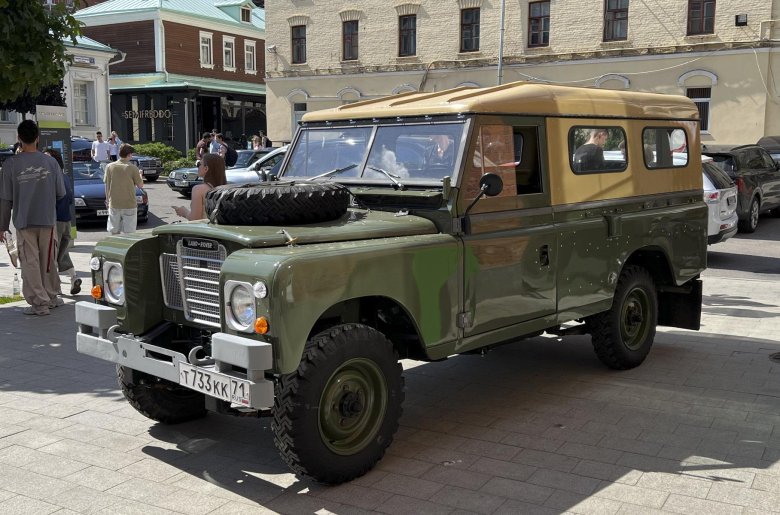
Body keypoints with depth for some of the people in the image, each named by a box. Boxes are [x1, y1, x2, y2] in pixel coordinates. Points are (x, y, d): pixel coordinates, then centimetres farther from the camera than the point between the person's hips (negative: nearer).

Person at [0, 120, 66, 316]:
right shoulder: (50, 162, -3)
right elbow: (61, 193, 4)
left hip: (24, 221, -2)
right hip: (48, 220, 2)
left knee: (30, 263, 3)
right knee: (48, 261, 13)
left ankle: (39, 303, 3)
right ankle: (51, 298, 23)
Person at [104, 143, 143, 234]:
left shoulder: (110, 167, -1)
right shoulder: (133, 168, -10)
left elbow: (107, 185, 5)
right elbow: (140, 185, -2)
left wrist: (107, 199, 18)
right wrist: (139, 174, 18)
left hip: (114, 204, 3)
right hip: (129, 205, -3)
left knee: (114, 232, 11)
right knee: (129, 233, 2)